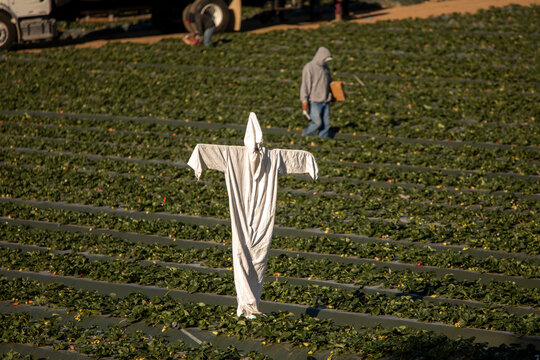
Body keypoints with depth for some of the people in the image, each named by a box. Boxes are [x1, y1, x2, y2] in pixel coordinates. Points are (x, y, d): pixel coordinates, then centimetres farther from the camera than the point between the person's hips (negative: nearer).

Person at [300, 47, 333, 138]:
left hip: (325, 101, 7)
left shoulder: (325, 67, 13)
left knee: (326, 123, 2)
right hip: (314, 101, -7)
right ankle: (306, 136, 9)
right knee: (317, 122, -13)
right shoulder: (309, 68, -10)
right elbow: (305, 85, -13)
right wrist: (304, 101, -17)